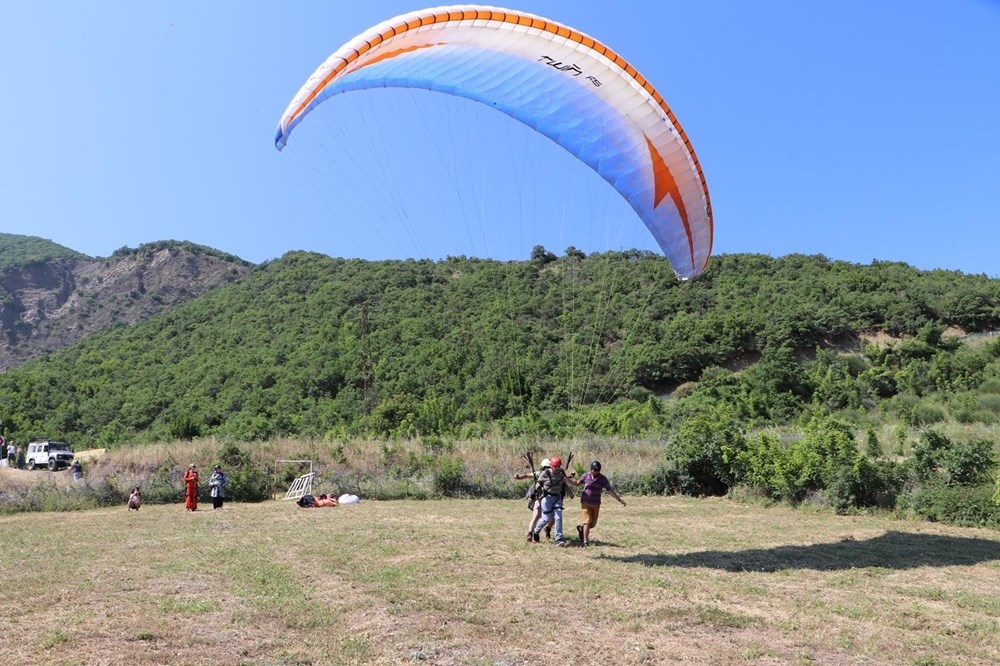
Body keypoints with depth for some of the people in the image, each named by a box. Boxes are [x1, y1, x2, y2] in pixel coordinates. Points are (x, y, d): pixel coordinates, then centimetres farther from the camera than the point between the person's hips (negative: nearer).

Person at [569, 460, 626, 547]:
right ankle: (585, 542, -6)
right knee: (587, 521, -12)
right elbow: (577, 483, 11)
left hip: (596, 504, 2)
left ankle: (581, 529, 36)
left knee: (593, 524, 6)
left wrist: (619, 499, -14)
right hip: (586, 503, -2)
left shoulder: (603, 479, -6)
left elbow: (610, 491, -6)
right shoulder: (586, 476, -5)